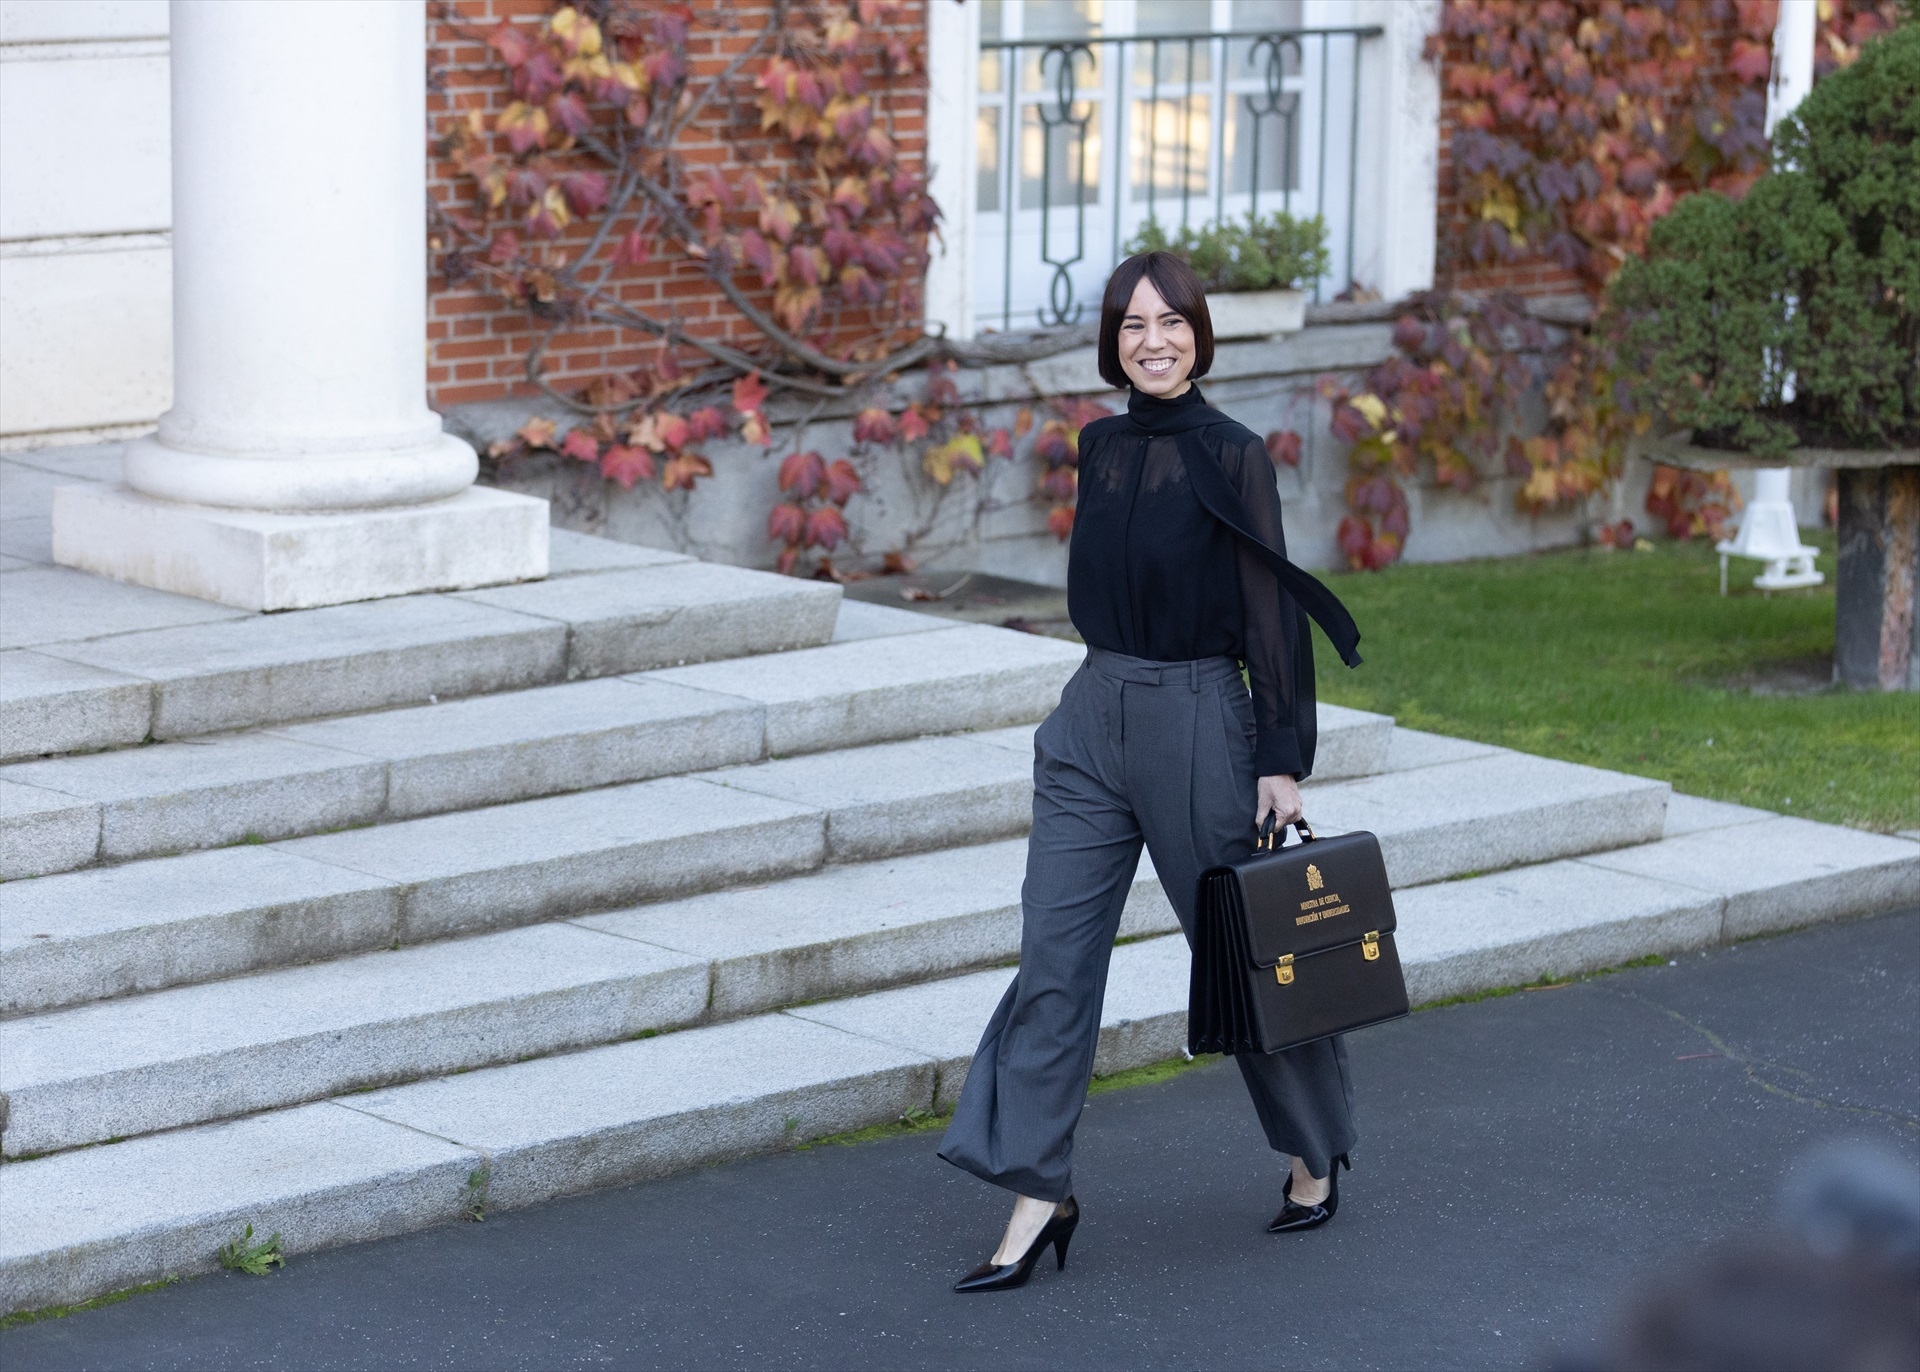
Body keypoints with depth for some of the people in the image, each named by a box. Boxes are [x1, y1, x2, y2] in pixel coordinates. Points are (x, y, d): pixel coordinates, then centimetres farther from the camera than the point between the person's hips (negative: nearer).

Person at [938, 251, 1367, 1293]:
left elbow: (1273, 612, -10)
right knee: (1053, 956, -1)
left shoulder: (1231, 458, -10)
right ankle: (1039, 1194, 2)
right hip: (1092, 718, 6)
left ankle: (1317, 1154, 29)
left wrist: (1282, 759, -13)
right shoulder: (1098, 448, 8)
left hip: (1197, 720, -6)